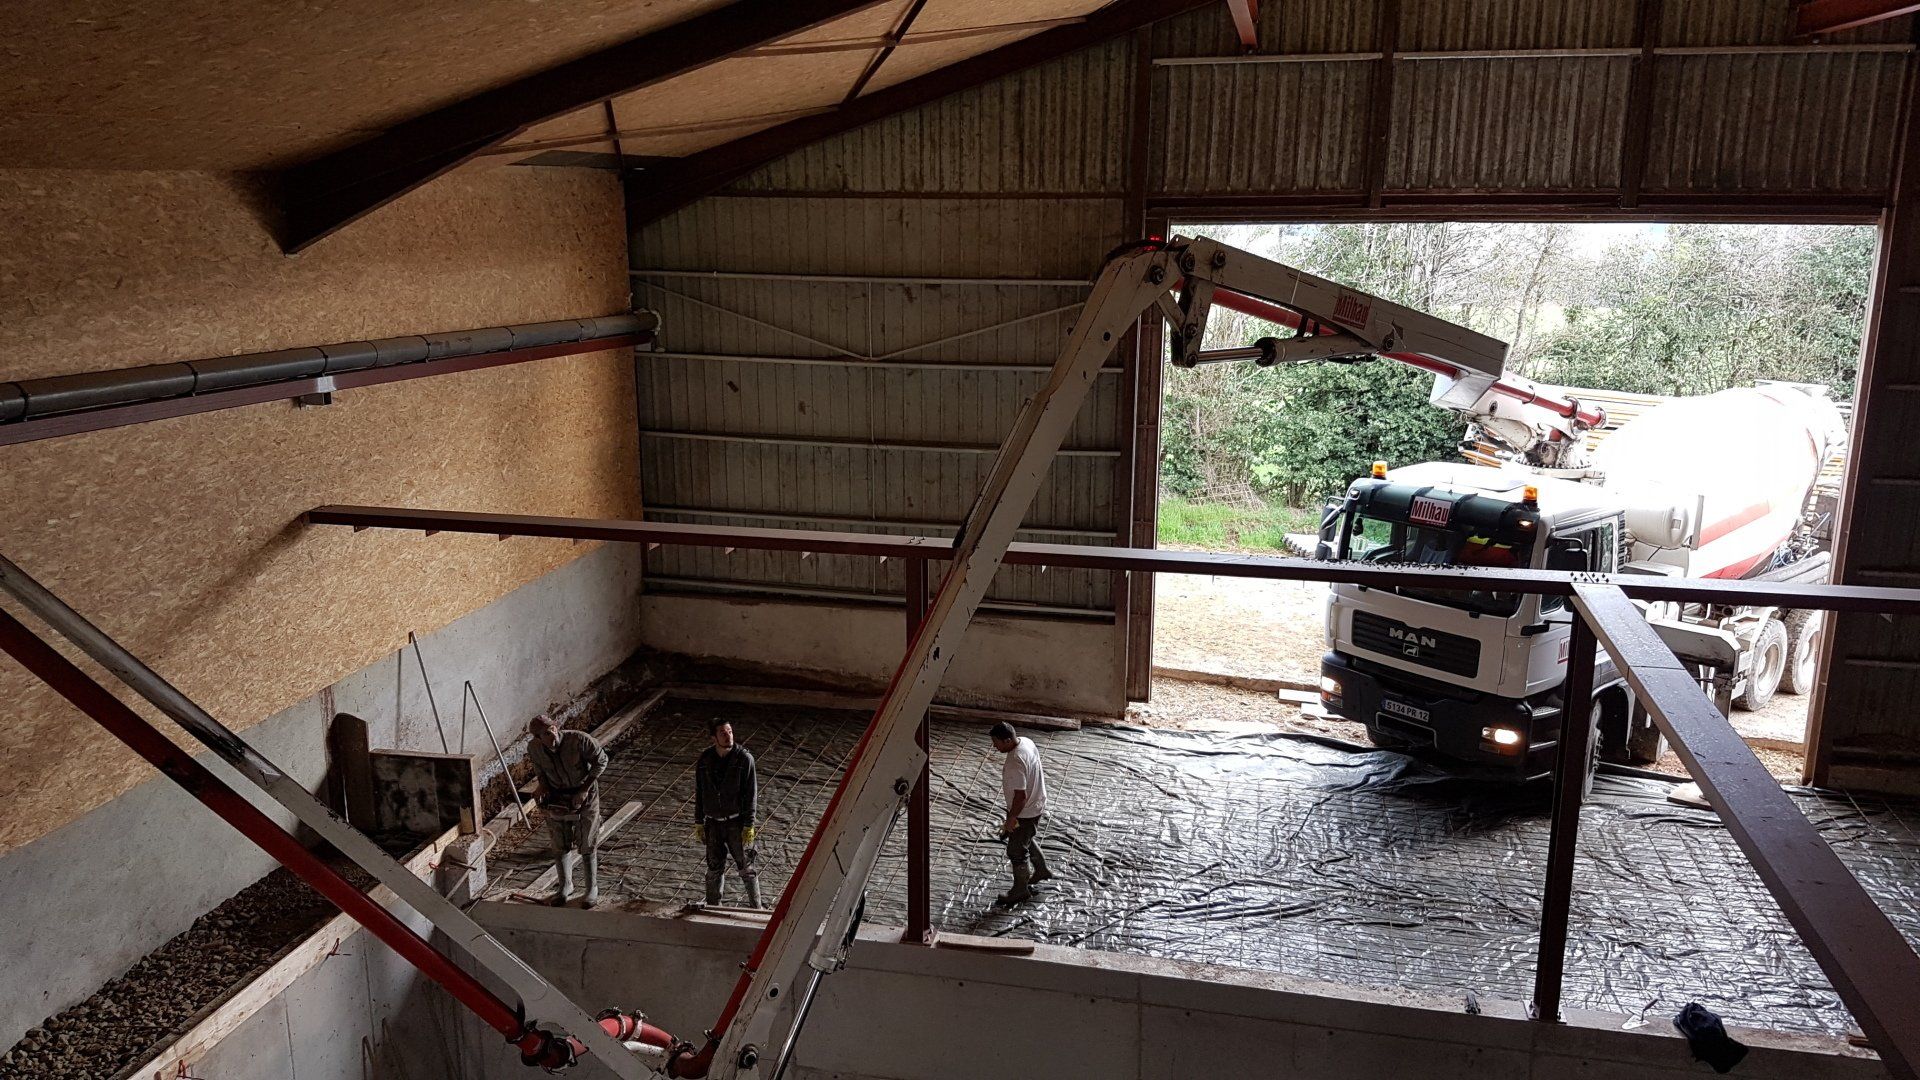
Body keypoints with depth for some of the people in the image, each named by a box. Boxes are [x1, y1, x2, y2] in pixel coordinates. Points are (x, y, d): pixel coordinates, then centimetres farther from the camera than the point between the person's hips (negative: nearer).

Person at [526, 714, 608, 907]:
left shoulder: (580, 740, -29)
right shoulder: (534, 749, -16)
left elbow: (601, 760, -17)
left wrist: (585, 789, -20)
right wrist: (543, 785, -8)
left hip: (584, 796, -3)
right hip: (556, 799, 3)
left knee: (587, 845, 4)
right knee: (559, 845, 10)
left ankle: (592, 888, 21)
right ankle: (565, 885, 32)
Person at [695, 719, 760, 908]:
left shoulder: (744, 758, -13)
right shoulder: (704, 760, -3)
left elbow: (750, 794, -11)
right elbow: (699, 793, 5)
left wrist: (749, 826, -13)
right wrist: (698, 823, 5)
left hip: (737, 822, -3)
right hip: (713, 823, 3)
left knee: (746, 868, 5)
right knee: (714, 869, 13)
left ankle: (756, 908, 18)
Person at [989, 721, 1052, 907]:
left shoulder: (1015, 764, -36)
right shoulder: (1026, 741, -8)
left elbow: (1020, 796, -31)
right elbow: (1039, 769, 10)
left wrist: (1010, 820, -18)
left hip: (1025, 812, -9)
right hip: (1036, 803, 9)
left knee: (1016, 851, 10)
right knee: (1025, 840, 30)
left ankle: (1020, 891, 28)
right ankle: (1042, 871, 49)